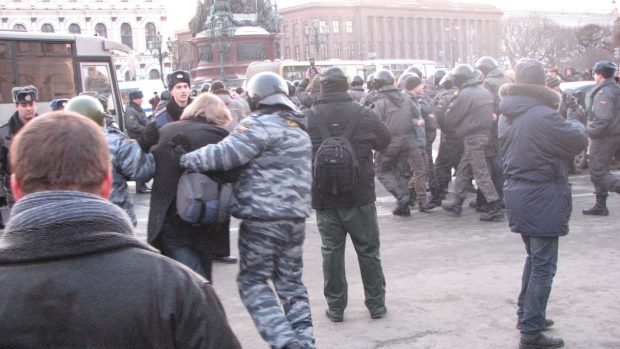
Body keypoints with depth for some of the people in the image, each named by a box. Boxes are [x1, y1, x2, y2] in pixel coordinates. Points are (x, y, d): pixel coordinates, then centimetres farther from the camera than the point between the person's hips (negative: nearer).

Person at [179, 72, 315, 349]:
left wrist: (184, 159, -8)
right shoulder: (300, 128, 17)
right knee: (290, 281, 17)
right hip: (296, 217, 8)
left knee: (252, 281, 3)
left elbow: (224, 155, -18)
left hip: (262, 217, -8)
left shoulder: (261, 125, -10)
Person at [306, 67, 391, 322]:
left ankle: (335, 307, 14)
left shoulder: (307, 118, -7)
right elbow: (385, 142, 9)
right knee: (368, 250, 11)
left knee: (331, 251, 9)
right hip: (359, 196, 0)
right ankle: (376, 304, 19)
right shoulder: (364, 115, -6)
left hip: (324, 198, 1)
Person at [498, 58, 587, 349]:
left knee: (534, 257, 24)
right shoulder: (544, 116, -20)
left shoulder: (507, 116, 6)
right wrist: (576, 125, 13)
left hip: (517, 193, 8)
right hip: (542, 199, -8)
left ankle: (525, 314, 35)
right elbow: (578, 142, -10)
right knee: (543, 265, 0)